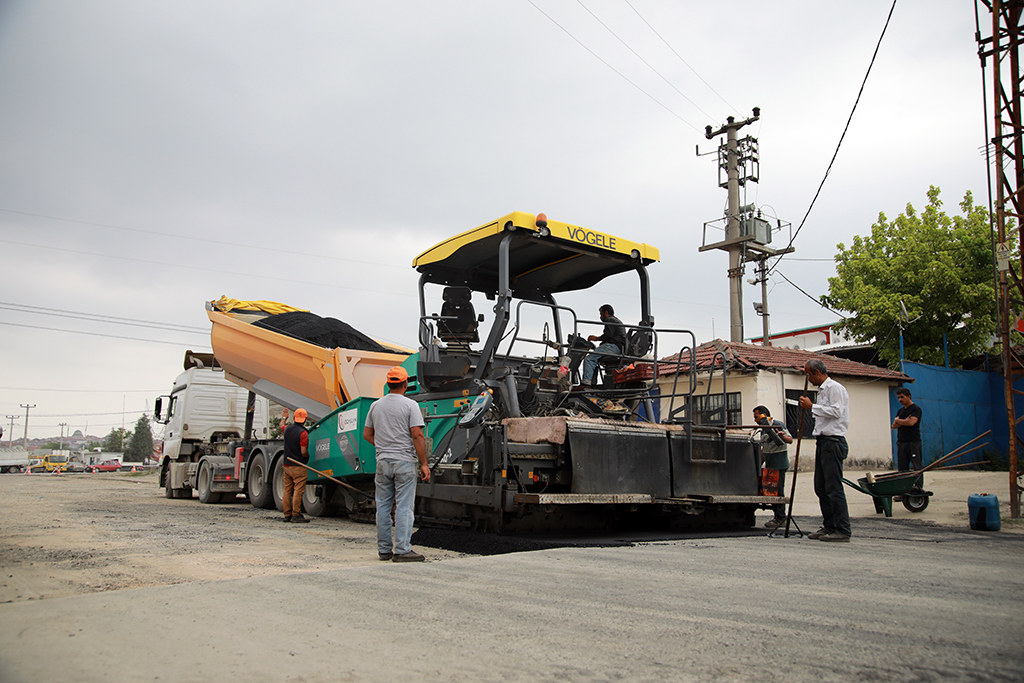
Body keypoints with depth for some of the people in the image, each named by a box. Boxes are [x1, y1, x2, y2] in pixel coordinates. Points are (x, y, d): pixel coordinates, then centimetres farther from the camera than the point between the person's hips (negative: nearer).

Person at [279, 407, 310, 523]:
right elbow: (303, 452, -20)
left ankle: (287, 514, 15)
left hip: (287, 465, 7)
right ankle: (296, 516, -6)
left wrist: (284, 417, 53)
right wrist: (308, 457, 2)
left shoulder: (287, 429, 6)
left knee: (287, 491, 11)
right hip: (298, 467, -7)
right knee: (298, 491, -5)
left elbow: (281, 426, 32)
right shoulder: (303, 433, -17)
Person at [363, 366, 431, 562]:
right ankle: (402, 550, -3)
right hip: (404, 461, -5)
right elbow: (417, 435, -13)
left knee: (383, 506, 10)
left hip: (382, 461, 5)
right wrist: (424, 464, -11)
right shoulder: (410, 405, -7)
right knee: (404, 507, -3)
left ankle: (384, 550, 16)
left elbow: (367, 434, 14)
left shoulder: (376, 405, 9)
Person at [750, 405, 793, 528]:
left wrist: (783, 436, -33)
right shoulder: (763, 428, 17)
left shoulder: (778, 425, -9)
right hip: (769, 463, 9)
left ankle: (780, 517, -3)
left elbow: (790, 440, -13)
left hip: (779, 462, -9)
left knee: (778, 489, -8)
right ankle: (778, 516, 16)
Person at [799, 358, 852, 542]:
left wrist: (812, 407, -14)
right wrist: (809, 406, 15)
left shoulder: (835, 388, -8)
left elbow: (836, 411, -20)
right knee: (821, 487, 10)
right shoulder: (822, 390, 21)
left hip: (833, 442, -10)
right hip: (823, 442, 10)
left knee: (833, 487, -9)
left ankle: (842, 530, -6)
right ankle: (829, 526, 16)